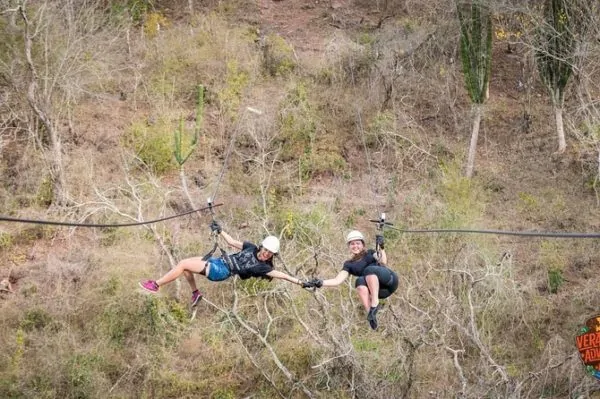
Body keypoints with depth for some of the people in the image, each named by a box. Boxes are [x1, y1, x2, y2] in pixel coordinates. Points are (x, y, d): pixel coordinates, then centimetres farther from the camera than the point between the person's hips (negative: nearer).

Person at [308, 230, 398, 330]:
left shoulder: (370, 253, 14)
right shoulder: (349, 264, 14)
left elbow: (383, 262, -4)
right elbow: (337, 280, 1)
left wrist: (381, 248, -14)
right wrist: (320, 283, -13)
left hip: (389, 278, -2)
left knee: (369, 269, -29)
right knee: (360, 281, -30)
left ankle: (375, 303, -37)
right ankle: (370, 313, -43)